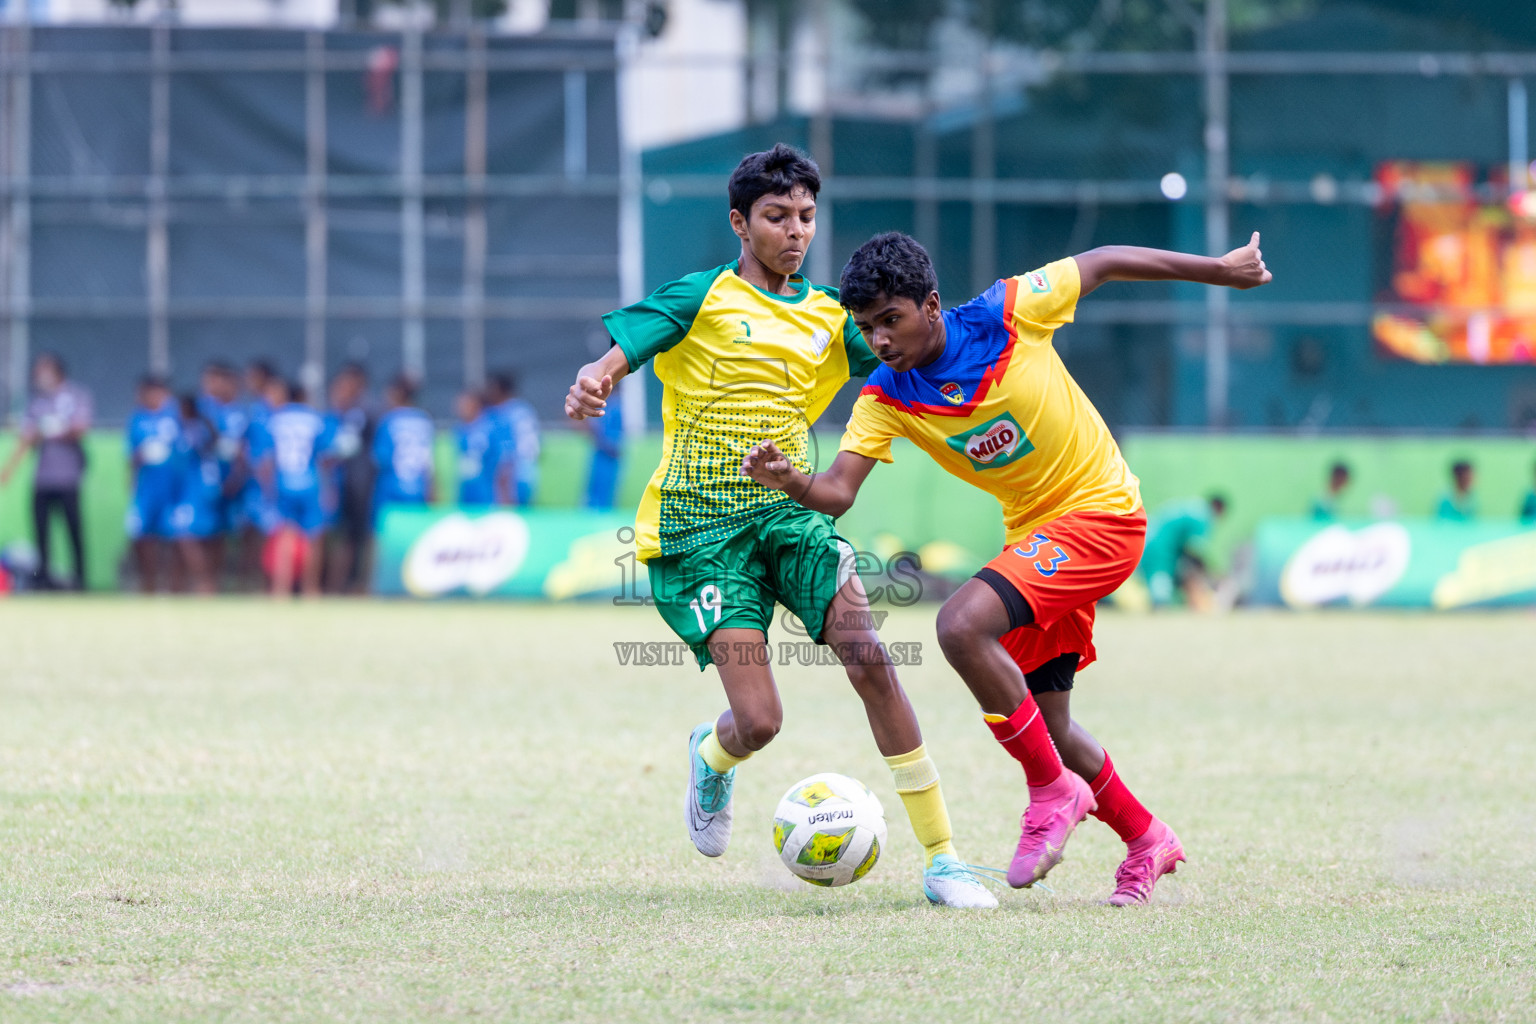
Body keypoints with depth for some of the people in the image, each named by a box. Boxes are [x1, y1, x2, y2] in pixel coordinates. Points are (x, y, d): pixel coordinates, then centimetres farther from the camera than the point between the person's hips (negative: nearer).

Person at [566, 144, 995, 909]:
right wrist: (590, 385, -33)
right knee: (758, 722, -13)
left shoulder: (828, 316, 12)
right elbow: (612, 361, -10)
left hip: (788, 509, 4)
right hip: (701, 529, -4)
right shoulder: (703, 298, -1)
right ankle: (711, 759, 29)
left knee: (868, 658, -20)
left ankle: (942, 859, -15)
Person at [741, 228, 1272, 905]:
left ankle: (1052, 792, -13)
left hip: (1100, 512, -7)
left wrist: (1220, 270, 5)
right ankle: (1147, 842, 33)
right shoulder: (885, 399, -6)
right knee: (1047, 726, 10)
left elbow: (1104, 263, -4)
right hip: (1035, 534, 7)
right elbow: (837, 491, -16)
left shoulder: (1006, 315, -17)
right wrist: (791, 482, -40)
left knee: (961, 624, -26)